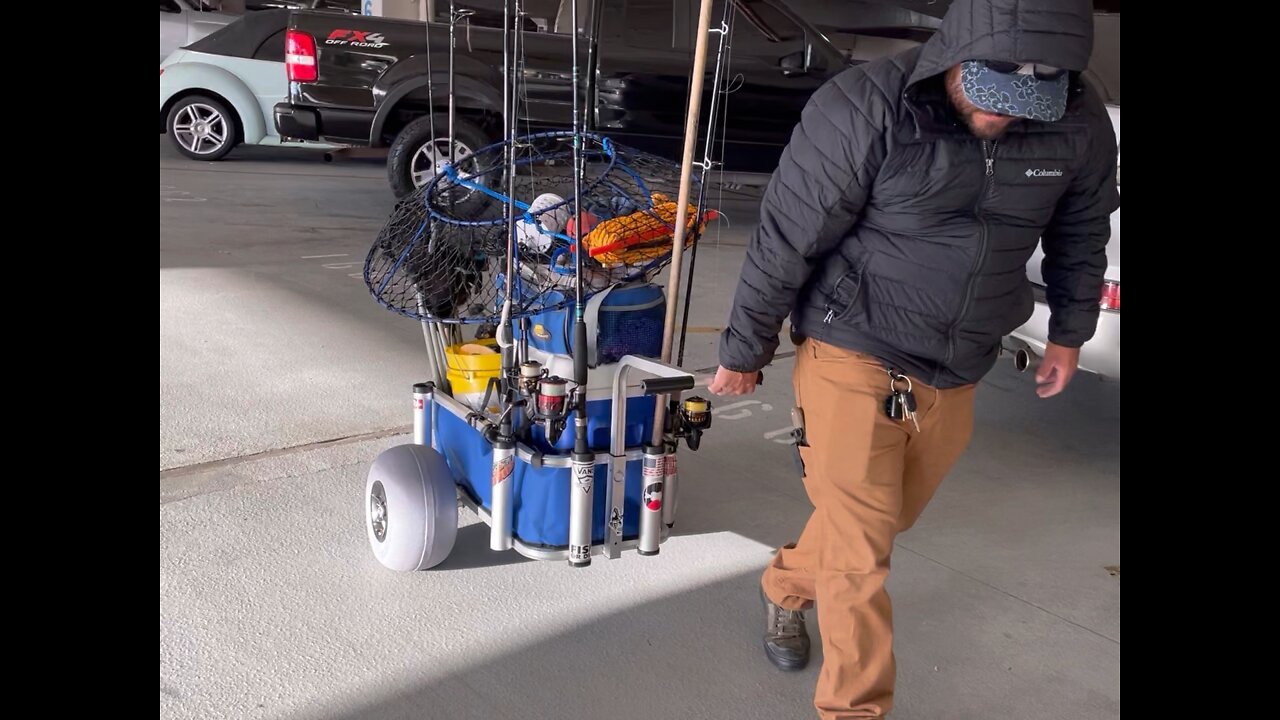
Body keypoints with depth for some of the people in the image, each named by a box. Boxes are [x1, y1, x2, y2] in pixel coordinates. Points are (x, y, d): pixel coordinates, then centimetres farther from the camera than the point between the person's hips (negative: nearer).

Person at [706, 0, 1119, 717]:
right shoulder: (865, 109, -22)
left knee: (887, 518, 22)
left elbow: (1082, 231, 13)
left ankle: (787, 588, 49)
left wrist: (1070, 333, 23)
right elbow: (784, 242, -14)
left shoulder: (1079, 121, -7)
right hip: (854, 358, -5)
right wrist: (744, 353, -4)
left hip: (956, 376, 5)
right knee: (860, 551, -2)